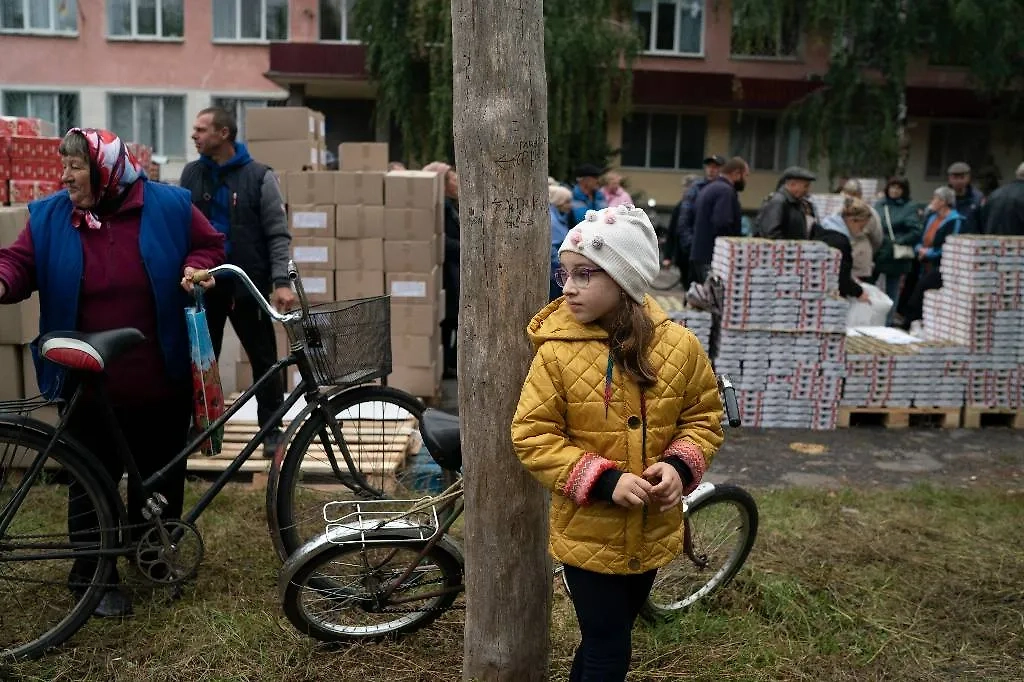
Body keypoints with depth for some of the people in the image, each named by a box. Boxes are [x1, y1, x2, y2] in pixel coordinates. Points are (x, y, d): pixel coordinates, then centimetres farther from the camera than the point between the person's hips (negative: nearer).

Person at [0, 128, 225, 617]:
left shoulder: (167, 206, -4)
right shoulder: (49, 217, -1)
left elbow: (209, 245, 6)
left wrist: (196, 270, -14)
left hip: (162, 380, 0)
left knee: (161, 475, 14)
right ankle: (94, 576, 25)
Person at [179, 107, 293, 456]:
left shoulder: (259, 176, -4)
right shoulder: (191, 174, 8)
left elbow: (278, 233, -6)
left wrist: (282, 281, -16)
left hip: (247, 282, -4)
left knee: (264, 359, 1)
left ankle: (272, 429, 12)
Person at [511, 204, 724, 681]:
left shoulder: (678, 345, -8)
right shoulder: (557, 352, -16)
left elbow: (704, 416, 4)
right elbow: (531, 436, -14)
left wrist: (680, 466, -15)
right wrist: (603, 481, -23)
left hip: (652, 532, 4)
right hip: (589, 533, -3)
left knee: (607, 639, 23)